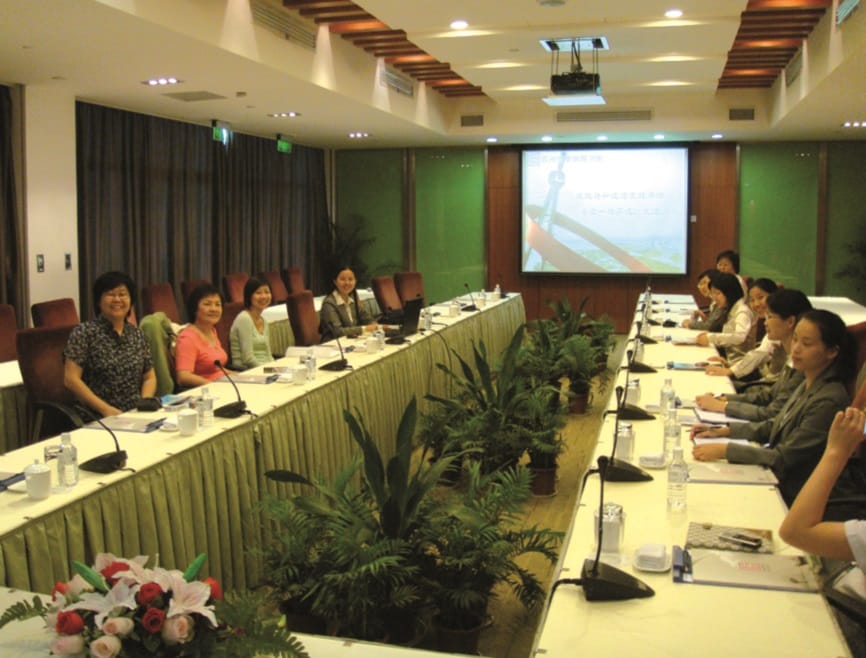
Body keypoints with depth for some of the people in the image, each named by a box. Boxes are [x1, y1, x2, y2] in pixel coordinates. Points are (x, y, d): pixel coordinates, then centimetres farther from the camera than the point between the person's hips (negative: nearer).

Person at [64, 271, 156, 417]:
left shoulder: (137, 334, 16)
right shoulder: (84, 332, 2)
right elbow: (71, 379, -5)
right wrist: (105, 409, -12)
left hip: (136, 415, 4)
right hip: (97, 419, -4)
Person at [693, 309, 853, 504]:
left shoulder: (828, 401, -23)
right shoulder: (808, 384, 4)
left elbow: (785, 457, -22)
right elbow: (775, 425, 15)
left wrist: (724, 450, -24)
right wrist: (723, 431, 5)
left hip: (790, 494, -8)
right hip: (776, 477, 8)